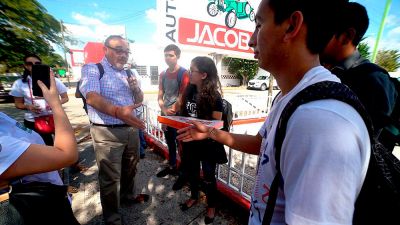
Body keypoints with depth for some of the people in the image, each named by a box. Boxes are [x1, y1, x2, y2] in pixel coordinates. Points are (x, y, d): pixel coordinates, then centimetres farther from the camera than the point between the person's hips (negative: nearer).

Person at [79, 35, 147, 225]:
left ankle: (128, 195, 47)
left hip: (131, 128, 6)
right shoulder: (93, 69, -7)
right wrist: (118, 111, -43)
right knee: (110, 177, 7)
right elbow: (92, 97, -25)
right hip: (107, 132, -6)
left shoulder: (127, 73, 12)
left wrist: (136, 89, -11)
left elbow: (139, 100, 12)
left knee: (130, 168, 22)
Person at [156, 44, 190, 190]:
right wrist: (164, 110, -9)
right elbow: (160, 96, 8)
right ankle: (171, 166, 36)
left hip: (179, 114, -6)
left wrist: (172, 111, -14)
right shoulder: (163, 74, 10)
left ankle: (184, 173, 17)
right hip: (165, 114, 7)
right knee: (170, 142, 18)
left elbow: (182, 97, -15)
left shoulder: (183, 73, -10)